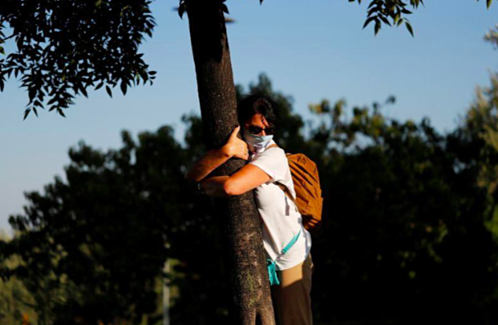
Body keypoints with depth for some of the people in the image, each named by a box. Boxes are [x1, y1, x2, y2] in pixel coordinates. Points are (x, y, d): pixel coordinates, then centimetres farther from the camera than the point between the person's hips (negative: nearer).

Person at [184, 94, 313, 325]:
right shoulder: (239, 153, 0)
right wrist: (225, 152, -34)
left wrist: (206, 185, -11)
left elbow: (231, 187, -34)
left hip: (289, 261, -7)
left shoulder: (273, 155, -19)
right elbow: (192, 175, -17)